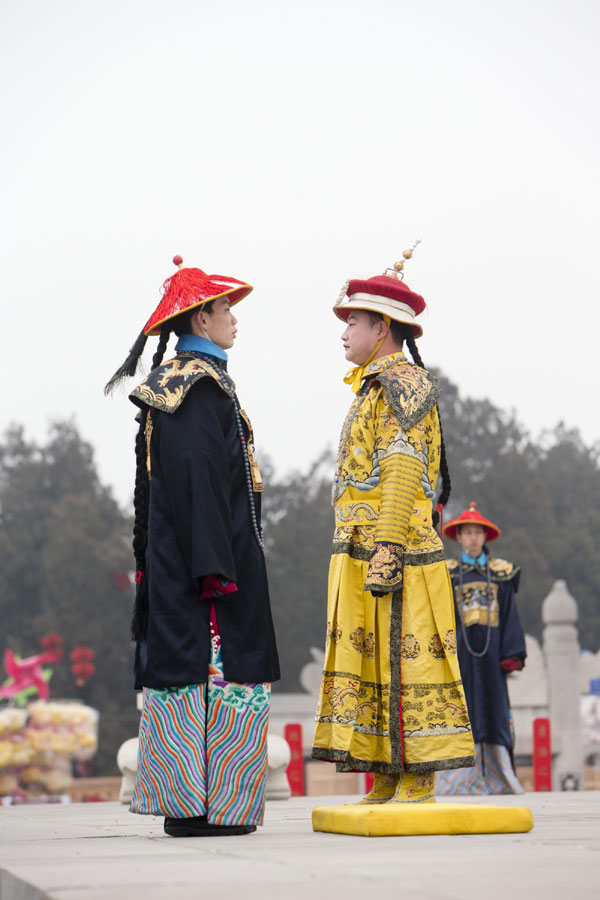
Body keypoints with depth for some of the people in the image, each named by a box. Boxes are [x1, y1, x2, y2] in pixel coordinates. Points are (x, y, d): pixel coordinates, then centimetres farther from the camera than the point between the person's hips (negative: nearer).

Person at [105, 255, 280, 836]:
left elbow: (147, 484, 17)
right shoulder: (204, 384, -14)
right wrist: (215, 565, -22)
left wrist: (147, 559, 20)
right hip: (211, 547, -10)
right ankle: (210, 805, -6)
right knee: (216, 668, -7)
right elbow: (200, 476, -21)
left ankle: (180, 802, 13)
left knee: (179, 667, 9)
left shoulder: (165, 385, 15)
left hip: (168, 557, 10)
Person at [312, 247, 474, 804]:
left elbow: (404, 472, -17)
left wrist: (386, 549, -23)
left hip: (393, 547, -10)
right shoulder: (375, 387, 23)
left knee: (403, 658, -9)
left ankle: (418, 786, -7)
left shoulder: (402, 382, -8)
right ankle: (388, 783, 10)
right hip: (360, 550, 10)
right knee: (369, 658, 8)